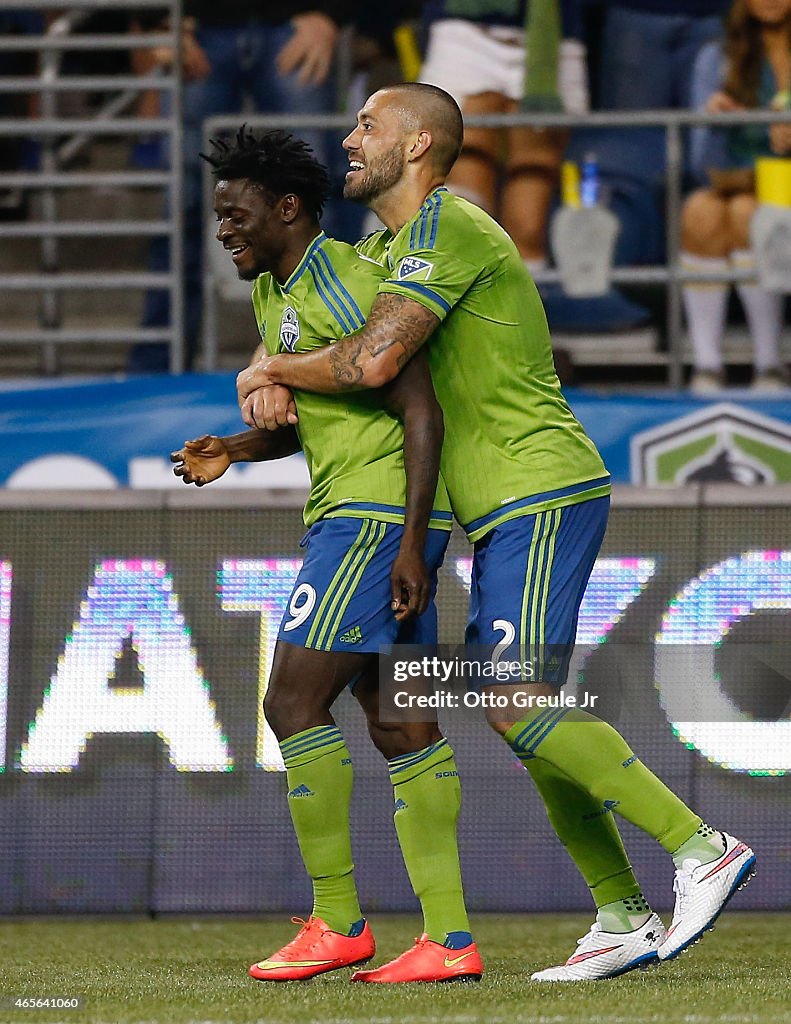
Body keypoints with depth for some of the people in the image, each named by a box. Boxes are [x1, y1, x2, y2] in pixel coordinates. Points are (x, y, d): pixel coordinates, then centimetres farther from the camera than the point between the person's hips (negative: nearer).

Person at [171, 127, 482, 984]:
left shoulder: (344, 281, -14)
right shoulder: (272, 294, 17)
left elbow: (421, 411, -17)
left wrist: (411, 542, -22)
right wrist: (235, 451, 9)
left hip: (379, 517, -10)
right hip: (348, 518, 10)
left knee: (294, 703, -11)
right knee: (401, 730, 6)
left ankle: (337, 921, -6)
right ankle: (450, 939, 4)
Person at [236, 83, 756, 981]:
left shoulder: (447, 227, -13)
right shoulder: (385, 243, 20)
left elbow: (374, 359, -23)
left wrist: (272, 369, -6)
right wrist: (267, 381, 1)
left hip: (540, 494, -10)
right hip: (509, 508, 10)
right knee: (524, 711, 6)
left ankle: (699, 847, -17)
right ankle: (622, 919, 6)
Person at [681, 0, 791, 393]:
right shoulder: (717, 59, 10)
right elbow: (706, 164, 3)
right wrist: (713, 121, -17)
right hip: (739, 183, 2)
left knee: (746, 211, -34)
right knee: (702, 209, -32)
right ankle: (706, 363, -31)